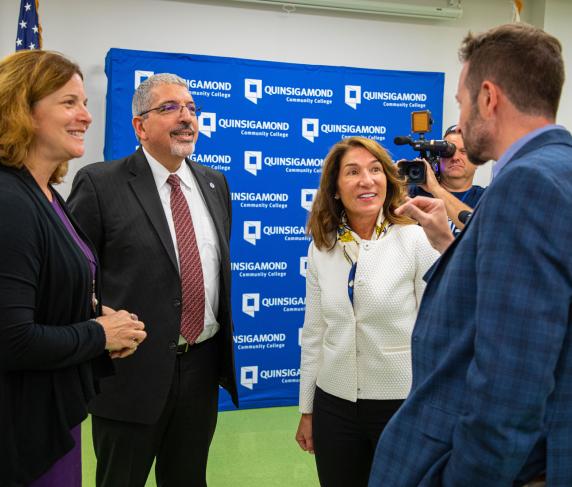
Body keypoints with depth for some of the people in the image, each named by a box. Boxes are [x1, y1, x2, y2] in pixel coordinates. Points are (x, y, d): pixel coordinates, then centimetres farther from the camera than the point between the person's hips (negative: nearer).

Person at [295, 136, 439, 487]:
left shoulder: (417, 240, -10)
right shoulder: (322, 248, 1)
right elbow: (314, 334, 6)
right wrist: (307, 410, 9)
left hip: (403, 403, -3)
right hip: (333, 405, 3)